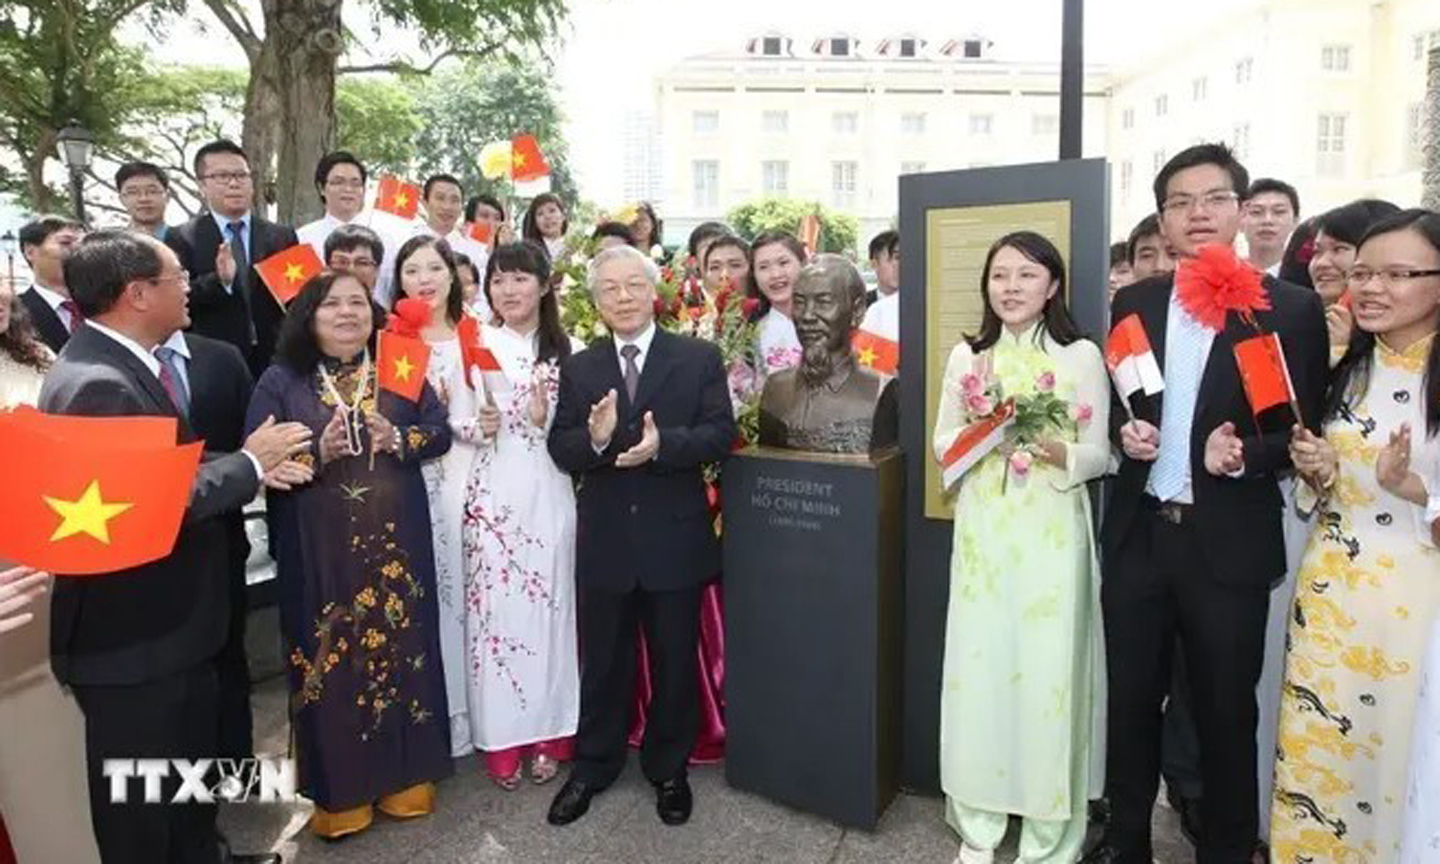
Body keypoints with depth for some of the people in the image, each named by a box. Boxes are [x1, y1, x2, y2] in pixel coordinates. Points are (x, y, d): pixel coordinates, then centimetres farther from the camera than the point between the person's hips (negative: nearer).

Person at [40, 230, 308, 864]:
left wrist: (248, 469, -5)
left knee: (191, 770, 26)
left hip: (165, 620, 10)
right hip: (131, 636, -10)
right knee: (140, 795, 11)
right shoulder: (98, 384, -26)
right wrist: (249, 461, -18)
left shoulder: (120, 363, 6)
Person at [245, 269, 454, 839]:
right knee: (330, 656, 6)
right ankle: (337, 790, 23)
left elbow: (440, 431, 4)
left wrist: (397, 440, -14)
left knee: (399, 644, 9)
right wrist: (318, 452, -20)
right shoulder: (281, 380, 2)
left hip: (395, 539, 2)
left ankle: (406, 774, 26)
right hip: (319, 548, -1)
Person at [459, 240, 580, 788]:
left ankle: (548, 732, 22)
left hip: (549, 494, 2)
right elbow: (445, 419, 3)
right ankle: (502, 737, 17)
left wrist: (548, 420, -11)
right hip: (491, 493, -1)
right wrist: (475, 427, -17)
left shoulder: (566, 350, 8)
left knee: (548, 604, 7)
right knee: (494, 606, 1)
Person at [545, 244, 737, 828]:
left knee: (675, 663, 14)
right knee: (602, 662, 16)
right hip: (604, 540, 2)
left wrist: (662, 445, -26)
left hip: (675, 538, -1)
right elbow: (560, 450, -1)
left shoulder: (700, 358, -2)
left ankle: (669, 769, 35)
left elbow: (721, 434, -10)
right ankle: (593, 766, 37)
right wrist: (595, 437, -23)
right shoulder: (578, 368, 4)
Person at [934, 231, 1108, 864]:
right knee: (978, 665, 6)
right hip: (982, 529, 2)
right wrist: (977, 429, -12)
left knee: (1048, 670, 2)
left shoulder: (1081, 355, -1)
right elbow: (942, 445, 8)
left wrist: (1060, 453, -21)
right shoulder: (966, 355, 7)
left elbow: (1099, 455, 0)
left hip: (1051, 531, -2)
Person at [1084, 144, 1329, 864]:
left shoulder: (1291, 308, -4)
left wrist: (1247, 453, -20)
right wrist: (1123, 431, -8)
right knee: (1130, 700, 16)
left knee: (1226, 713, 12)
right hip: (1138, 535, 3)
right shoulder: (1133, 303, 6)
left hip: (1229, 543, -3)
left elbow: (1306, 426, -2)